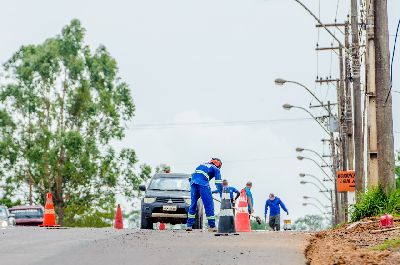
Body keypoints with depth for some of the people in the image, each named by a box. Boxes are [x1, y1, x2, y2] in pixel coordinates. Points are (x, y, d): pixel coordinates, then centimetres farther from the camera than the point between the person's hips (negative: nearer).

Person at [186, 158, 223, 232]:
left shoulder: (202, 165, 35)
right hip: (203, 184, -6)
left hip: (193, 182, 6)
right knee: (209, 205, 0)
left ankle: (189, 225, 10)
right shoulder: (215, 169, 18)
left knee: (193, 204, 14)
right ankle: (212, 226, 0)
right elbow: (218, 183, 12)